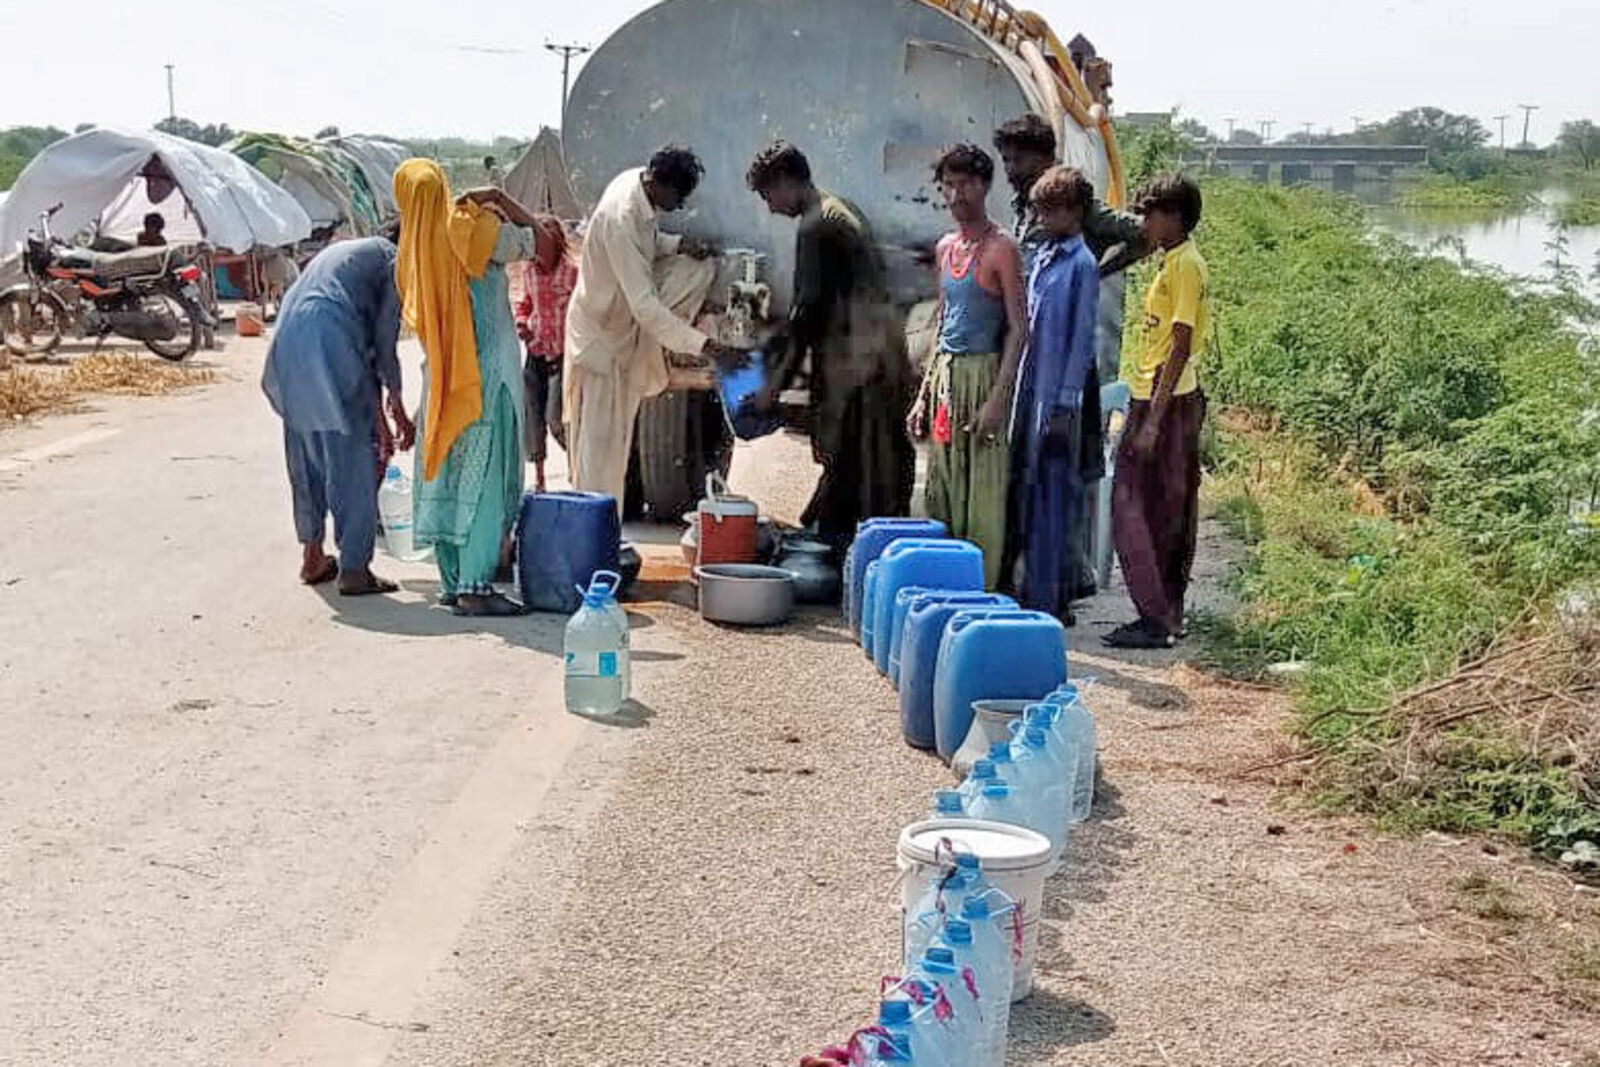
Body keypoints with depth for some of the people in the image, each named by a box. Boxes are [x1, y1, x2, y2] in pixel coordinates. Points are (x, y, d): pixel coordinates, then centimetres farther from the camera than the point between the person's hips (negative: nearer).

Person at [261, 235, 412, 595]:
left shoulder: (342, 253, 34)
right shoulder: (394, 260, 10)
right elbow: (384, 338, 2)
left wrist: (377, 413, 36)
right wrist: (395, 401, 13)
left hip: (287, 341, 8)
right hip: (329, 339, -8)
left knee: (306, 457, 18)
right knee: (353, 461, 0)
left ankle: (312, 558, 26)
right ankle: (353, 568, 2)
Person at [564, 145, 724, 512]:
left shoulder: (638, 182, -6)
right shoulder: (620, 218, -33)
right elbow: (644, 305, -34)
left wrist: (677, 244, -7)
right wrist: (699, 343, -34)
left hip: (627, 321, 9)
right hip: (602, 330, -9)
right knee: (601, 439, -5)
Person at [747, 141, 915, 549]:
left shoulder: (816, 227, -12)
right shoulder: (843, 210, 17)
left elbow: (811, 307, -15)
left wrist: (779, 379, -10)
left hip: (856, 361, -10)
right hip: (884, 351, 10)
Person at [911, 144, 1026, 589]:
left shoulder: (1000, 249, -8)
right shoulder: (946, 248, 16)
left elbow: (1019, 328, -12)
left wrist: (997, 399, -19)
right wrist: (924, 395, 17)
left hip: (983, 373, -8)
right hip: (945, 375, 8)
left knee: (982, 494, -6)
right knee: (942, 491, 9)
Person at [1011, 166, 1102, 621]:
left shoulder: (1082, 264, -10)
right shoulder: (1042, 257, 13)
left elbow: (1081, 339, -13)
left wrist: (1065, 404, -15)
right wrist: (1022, 393, 17)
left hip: (1060, 394, -8)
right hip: (1033, 387, 8)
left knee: (1053, 500, -4)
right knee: (1029, 493, 12)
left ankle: (1050, 601, 2)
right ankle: (1033, 592, 21)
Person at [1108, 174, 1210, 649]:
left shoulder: (1184, 265, -15)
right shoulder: (1176, 261, 16)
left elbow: (1180, 346, -20)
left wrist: (1153, 421, -22)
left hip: (1166, 401, -10)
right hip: (1164, 399, 10)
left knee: (1138, 511, -8)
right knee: (1169, 514, 13)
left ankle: (1157, 620, -5)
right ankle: (1166, 615, 19)